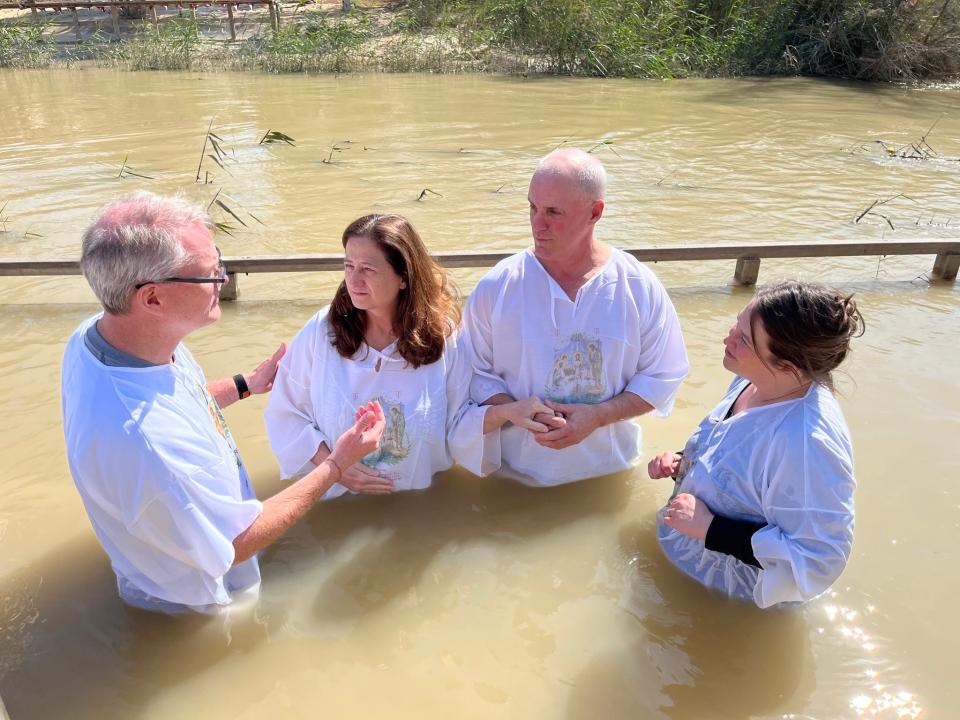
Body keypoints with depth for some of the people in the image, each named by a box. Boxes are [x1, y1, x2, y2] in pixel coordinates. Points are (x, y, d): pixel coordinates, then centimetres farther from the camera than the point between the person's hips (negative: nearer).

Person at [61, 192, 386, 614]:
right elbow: (238, 543, -29)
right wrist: (337, 465, -23)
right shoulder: (144, 440, -46)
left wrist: (245, 385, 10)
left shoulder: (95, 334, -17)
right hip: (195, 606, -7)